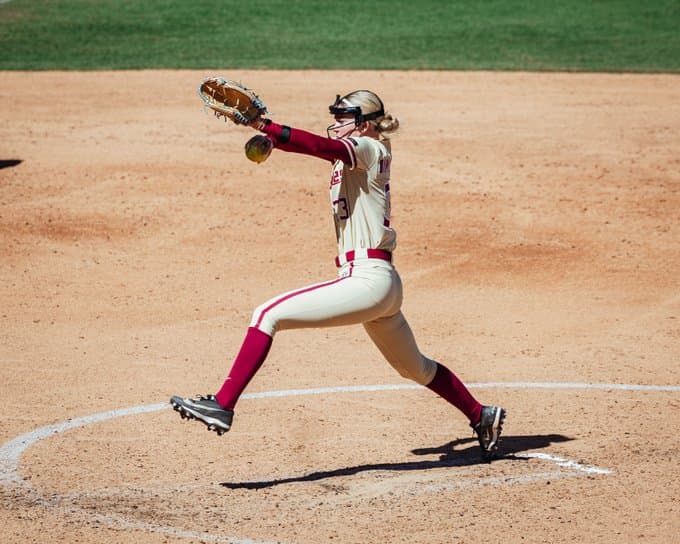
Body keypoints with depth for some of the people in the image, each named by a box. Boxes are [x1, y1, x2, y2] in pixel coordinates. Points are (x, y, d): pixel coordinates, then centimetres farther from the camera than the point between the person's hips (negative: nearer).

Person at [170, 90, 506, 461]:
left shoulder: (368, 149, -7)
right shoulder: (349, 159, 21)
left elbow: (323, 147, -24)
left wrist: (263, 126, -34)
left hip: (368, 281, -11)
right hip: (381, 286, 11)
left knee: (268, 315, -17)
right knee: (415, 368, 27)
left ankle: (222, 406, -22)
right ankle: (481, 417, 40)